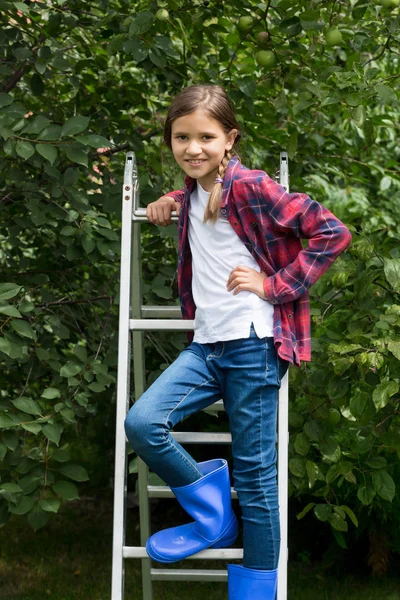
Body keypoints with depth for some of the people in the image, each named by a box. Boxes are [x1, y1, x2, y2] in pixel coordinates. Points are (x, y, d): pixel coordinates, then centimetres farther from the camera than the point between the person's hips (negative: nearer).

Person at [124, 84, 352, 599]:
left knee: (253, 468, 0)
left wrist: (274, 284, -12)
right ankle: (213, 519, 8)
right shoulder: (192, 194, 14)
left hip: (253, 344, -7)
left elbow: (333, 234, -12)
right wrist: (169, 203, 21)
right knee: (142, 423, -13)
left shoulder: (250, 187, -9)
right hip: (206, 345, 7)